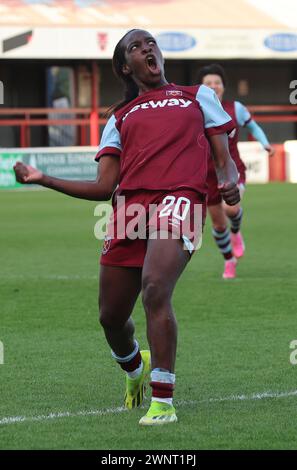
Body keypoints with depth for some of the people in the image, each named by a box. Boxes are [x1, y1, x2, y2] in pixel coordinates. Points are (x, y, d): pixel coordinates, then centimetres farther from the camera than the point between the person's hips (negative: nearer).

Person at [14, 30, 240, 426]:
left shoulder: (199, 96, 21)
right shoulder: (120, 118, 25)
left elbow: (224, 159, 17)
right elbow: (104, 187, 16)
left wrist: (230, 183, -7)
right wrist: (42, 179, 8)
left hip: (178, 199, -4)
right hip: (129, 205, 4)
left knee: (155, 289, -28)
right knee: (111, 315, 8)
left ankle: (163, 403, -24)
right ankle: (135, 369, 43)